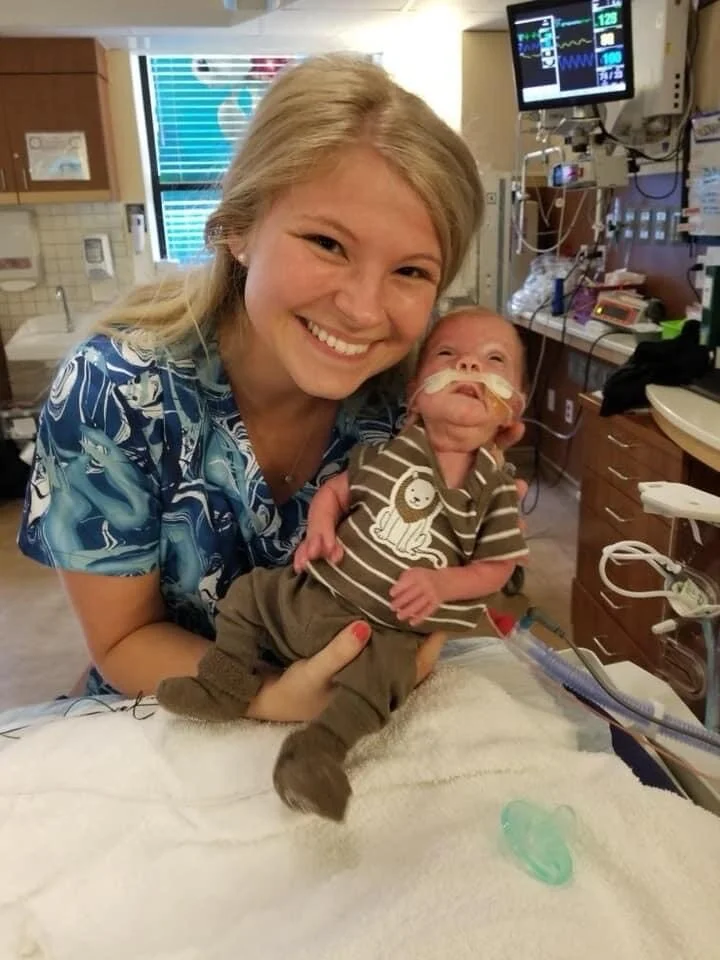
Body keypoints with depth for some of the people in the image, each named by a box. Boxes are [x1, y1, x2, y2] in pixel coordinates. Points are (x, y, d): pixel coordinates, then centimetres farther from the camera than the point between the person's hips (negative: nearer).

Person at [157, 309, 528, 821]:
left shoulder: (495, 491, -8)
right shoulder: (391, 448, -3)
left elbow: (496, 566, -2)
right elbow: (337, 488, 9)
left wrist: (440, 583, -18)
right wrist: (320, 528, -10)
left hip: (388, 626, -3)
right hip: (313, 589, 4)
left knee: (383, 671, -30)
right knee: (249, 592, 6)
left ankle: (321, 748, -19)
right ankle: (226, 683, 17)